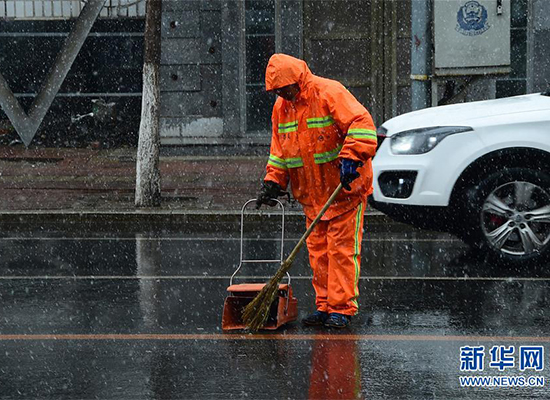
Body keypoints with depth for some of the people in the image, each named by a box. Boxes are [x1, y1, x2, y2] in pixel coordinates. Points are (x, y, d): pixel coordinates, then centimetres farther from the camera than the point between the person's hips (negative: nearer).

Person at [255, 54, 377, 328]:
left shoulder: (329, 93, -14)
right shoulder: (281, 107, 10)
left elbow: (361, 123, -24)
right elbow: (279, 151, 19)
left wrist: (351, 159, -32)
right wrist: (273, 183, 9)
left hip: (345, 188, -7)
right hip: (312, 194, 7)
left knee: (342, 249, -6)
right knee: (318, 251, 7)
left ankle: (342, 308, -3)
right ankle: (325, 306, 14)